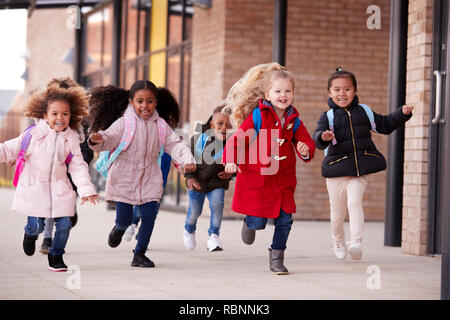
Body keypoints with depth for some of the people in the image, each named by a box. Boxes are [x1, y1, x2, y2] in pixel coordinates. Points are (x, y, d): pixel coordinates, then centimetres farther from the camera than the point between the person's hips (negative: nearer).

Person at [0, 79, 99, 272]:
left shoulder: (71, 138, 0)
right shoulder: (34, 133, -8)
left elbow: (77, 166, 4)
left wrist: (86, 189, -4)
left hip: (60, 189, 3)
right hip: (34, 188, -3)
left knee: (63, 225, -3)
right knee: (36, 225, -3)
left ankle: (56, 257, 22)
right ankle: (30, 234, 36)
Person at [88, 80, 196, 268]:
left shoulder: (160, 126, 3)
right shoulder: (124, 123, -8)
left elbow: (174, 145, 2)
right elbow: (110, 137, -19)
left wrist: (187, 160, -16)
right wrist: (98, 140, -42)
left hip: (149, 178, 3)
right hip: (124, 177, -3)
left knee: (149, 216, -5)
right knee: (125, 219, -2)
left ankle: (139, 254, 11)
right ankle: (119, 228, 38)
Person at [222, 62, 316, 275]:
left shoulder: (293, 120, 3)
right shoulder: (257, 116, -11)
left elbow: (306, 141, 7)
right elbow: (239, 138, -11)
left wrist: (306, 150, -17)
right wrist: (230, 160, -24)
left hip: (283, 179, 4)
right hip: (256, 178, -4)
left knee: (285, 220, 1)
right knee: (258, 221, -1)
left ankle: (276, 259, 17)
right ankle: (249, 222, 38)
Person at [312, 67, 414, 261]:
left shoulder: (364, 112, 10)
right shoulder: (327, 116, -1)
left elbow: (385, 125, 21)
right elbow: (317, 138, -14)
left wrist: (402, 114, 9)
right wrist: (323, 137, -38)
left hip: (361, 169, 1)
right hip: (337, 170, -1)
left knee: (354, 202, -20)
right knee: (337, 212, 8)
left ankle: (356, 242, -24)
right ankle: (338, 242, 34)